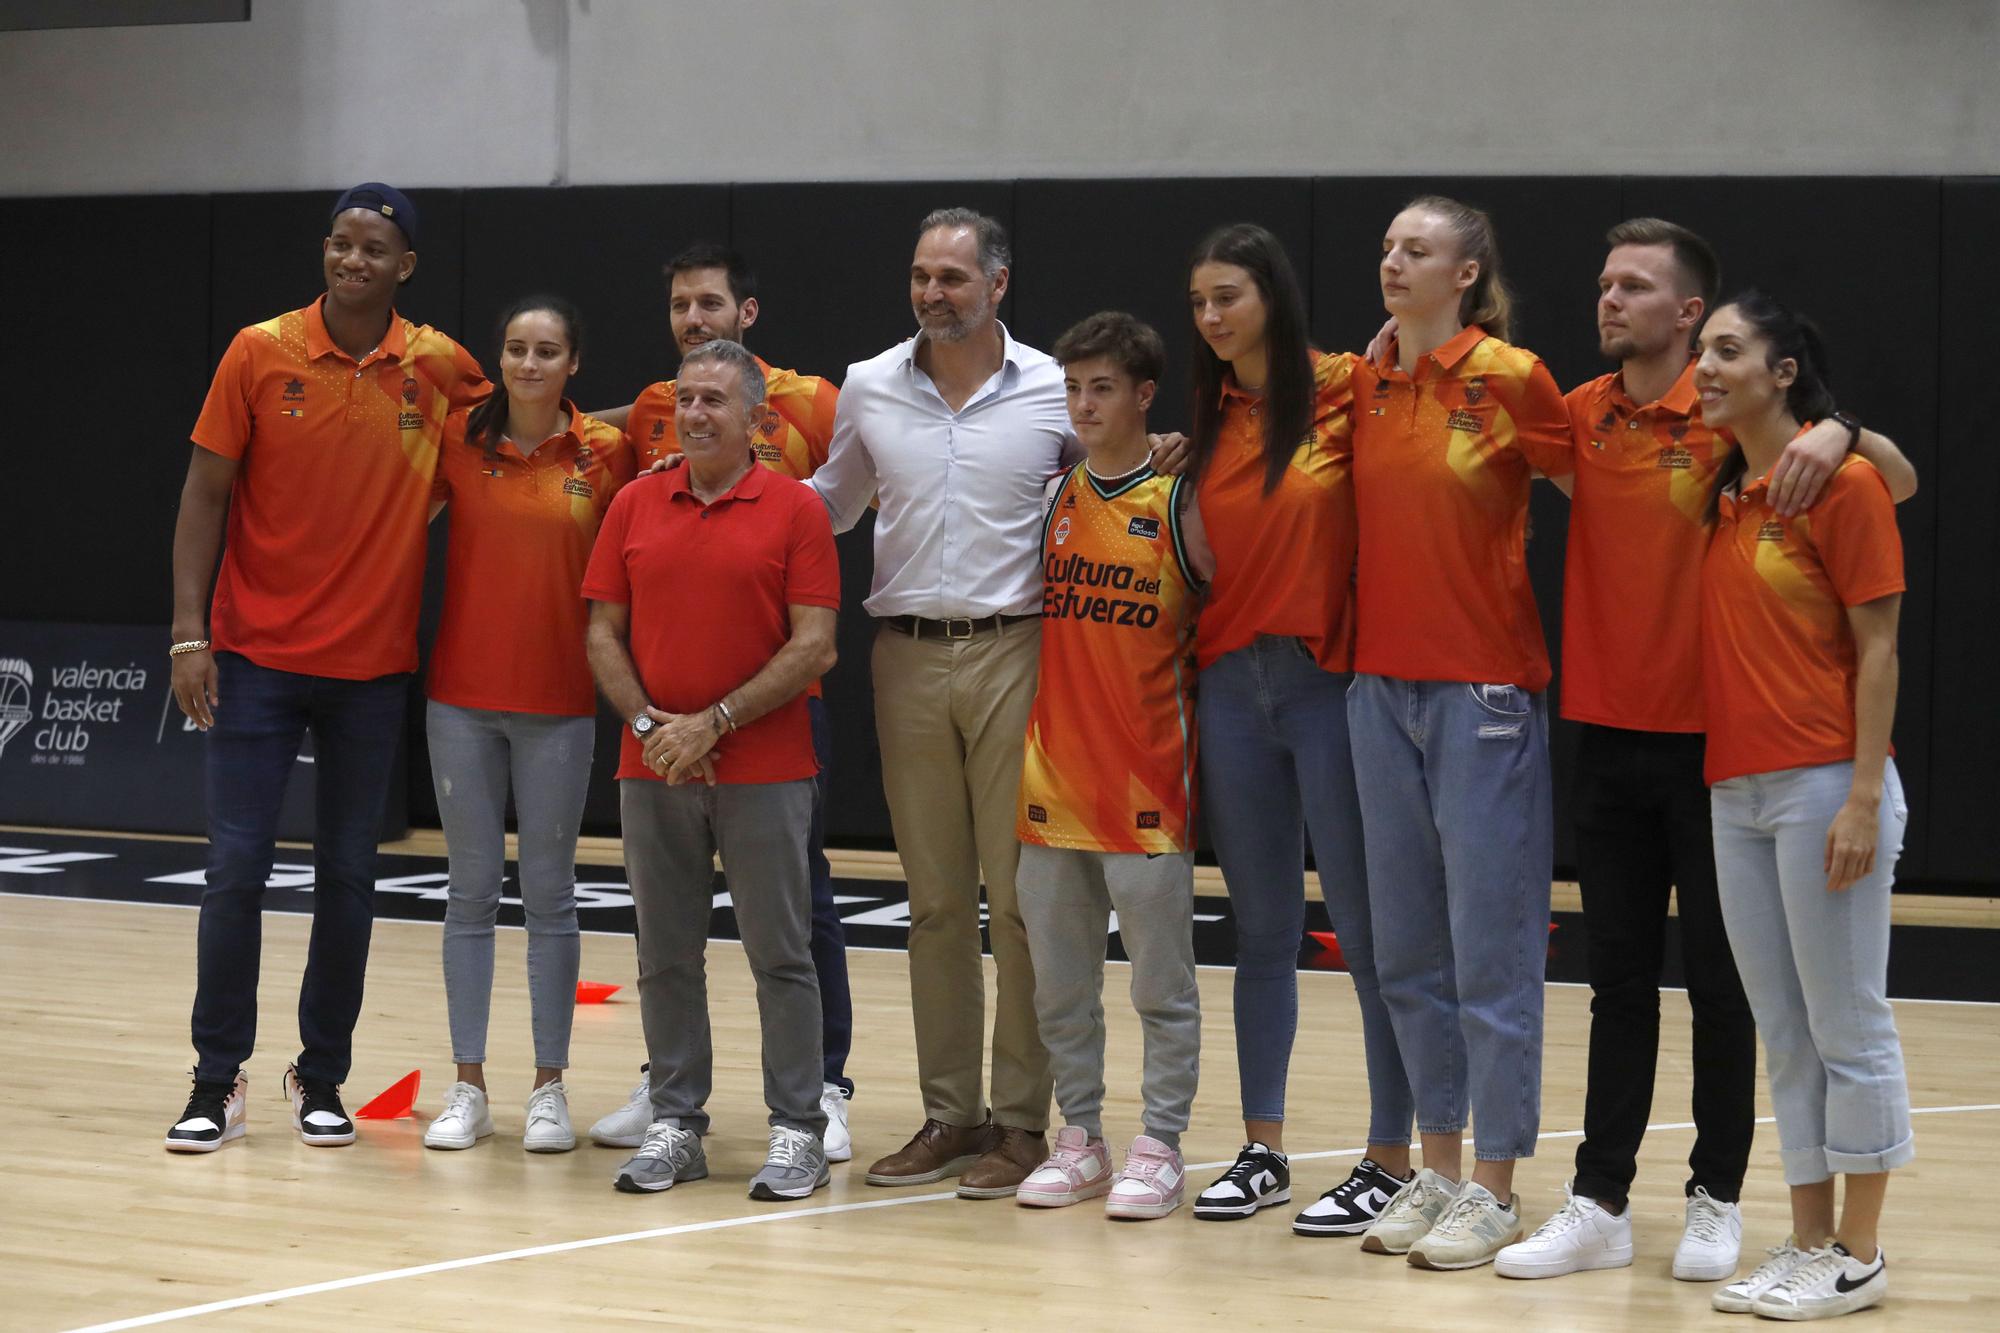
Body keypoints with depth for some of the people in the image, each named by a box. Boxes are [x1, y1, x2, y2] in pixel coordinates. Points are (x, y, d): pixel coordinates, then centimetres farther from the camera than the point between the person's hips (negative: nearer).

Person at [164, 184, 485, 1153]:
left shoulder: (439, 367, 0)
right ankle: (218, 1083, 6)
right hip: (258, 658, -2)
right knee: (235, 870, -3)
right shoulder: (260, 354, -4)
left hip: (373, 666, 2)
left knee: (348, 874, 8)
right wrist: (187, 632, -8)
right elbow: (204, 494, -2)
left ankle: (322, 1077, 19)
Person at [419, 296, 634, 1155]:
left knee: (549, 893, 5)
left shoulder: (605, 454, -1)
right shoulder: (460, 440, 0)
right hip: (463, 697, 1)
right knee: (472, 891, 6)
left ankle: (549, 1088, 12)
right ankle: (469, 1088, 12)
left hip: (559, 704, -1)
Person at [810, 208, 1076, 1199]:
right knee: (935, 899, 7)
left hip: (1015, 652, -3)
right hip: (909, 658, 3)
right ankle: (950, 1114, 14)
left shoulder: (1055, 392, 1)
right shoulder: (869, 389, 9)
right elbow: (831, 504, 22)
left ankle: (1022, 1119, 4)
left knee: (1021, 895, -3)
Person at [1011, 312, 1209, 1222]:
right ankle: (1079, 1139, 19)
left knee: (1161, 979, 1)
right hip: (1054, 773, 5)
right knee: (1058, 981, 10)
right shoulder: (1049, 500, 9)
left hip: (1147, 776, -5)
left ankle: (1159, 1148, 8)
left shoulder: (1181, 503, -4)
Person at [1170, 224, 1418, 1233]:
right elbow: (1208, 555, 15)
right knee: (1261, 931, 12)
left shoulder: (1347, 392, -6)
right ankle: (1263, 1150, 19)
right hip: (1231, 685, 6)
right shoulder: (1212, 424, 11)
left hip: (1328, 683, -6)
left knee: (1366, 930, -2)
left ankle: (1391, 1159, 5)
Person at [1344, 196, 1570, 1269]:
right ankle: (1436, 1170, 22)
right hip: (1381, 685, 6)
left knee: (1492, 952, -1)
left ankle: (1493, 1189, 7)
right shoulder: (1363, 386, 8)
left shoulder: (1509, 379, -9)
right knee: (1407, 953, 12)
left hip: (1484, 690, -6)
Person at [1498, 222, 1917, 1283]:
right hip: (1609, 736, 4)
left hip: (1712, 740, -4)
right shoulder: (1580, 417, 5)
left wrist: (1838, 431, -29)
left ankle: (1716, 1200, 14)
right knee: (1619, 979, 9)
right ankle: (1600, 1205, 13)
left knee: (1720, 981, 5)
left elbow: (1902, 483, -7)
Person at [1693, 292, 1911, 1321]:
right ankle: (1809, 1240, 17)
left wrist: (1865, 796, -15)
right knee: (1782, 1032, 10)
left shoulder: (1843, 483, -7)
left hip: (1823, 789, -7)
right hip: (1736, 790, 7)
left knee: (1848, 1028, 0)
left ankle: (1858, 1256, 7)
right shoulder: (1722, 492, 12)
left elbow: (1877, 648, -10)